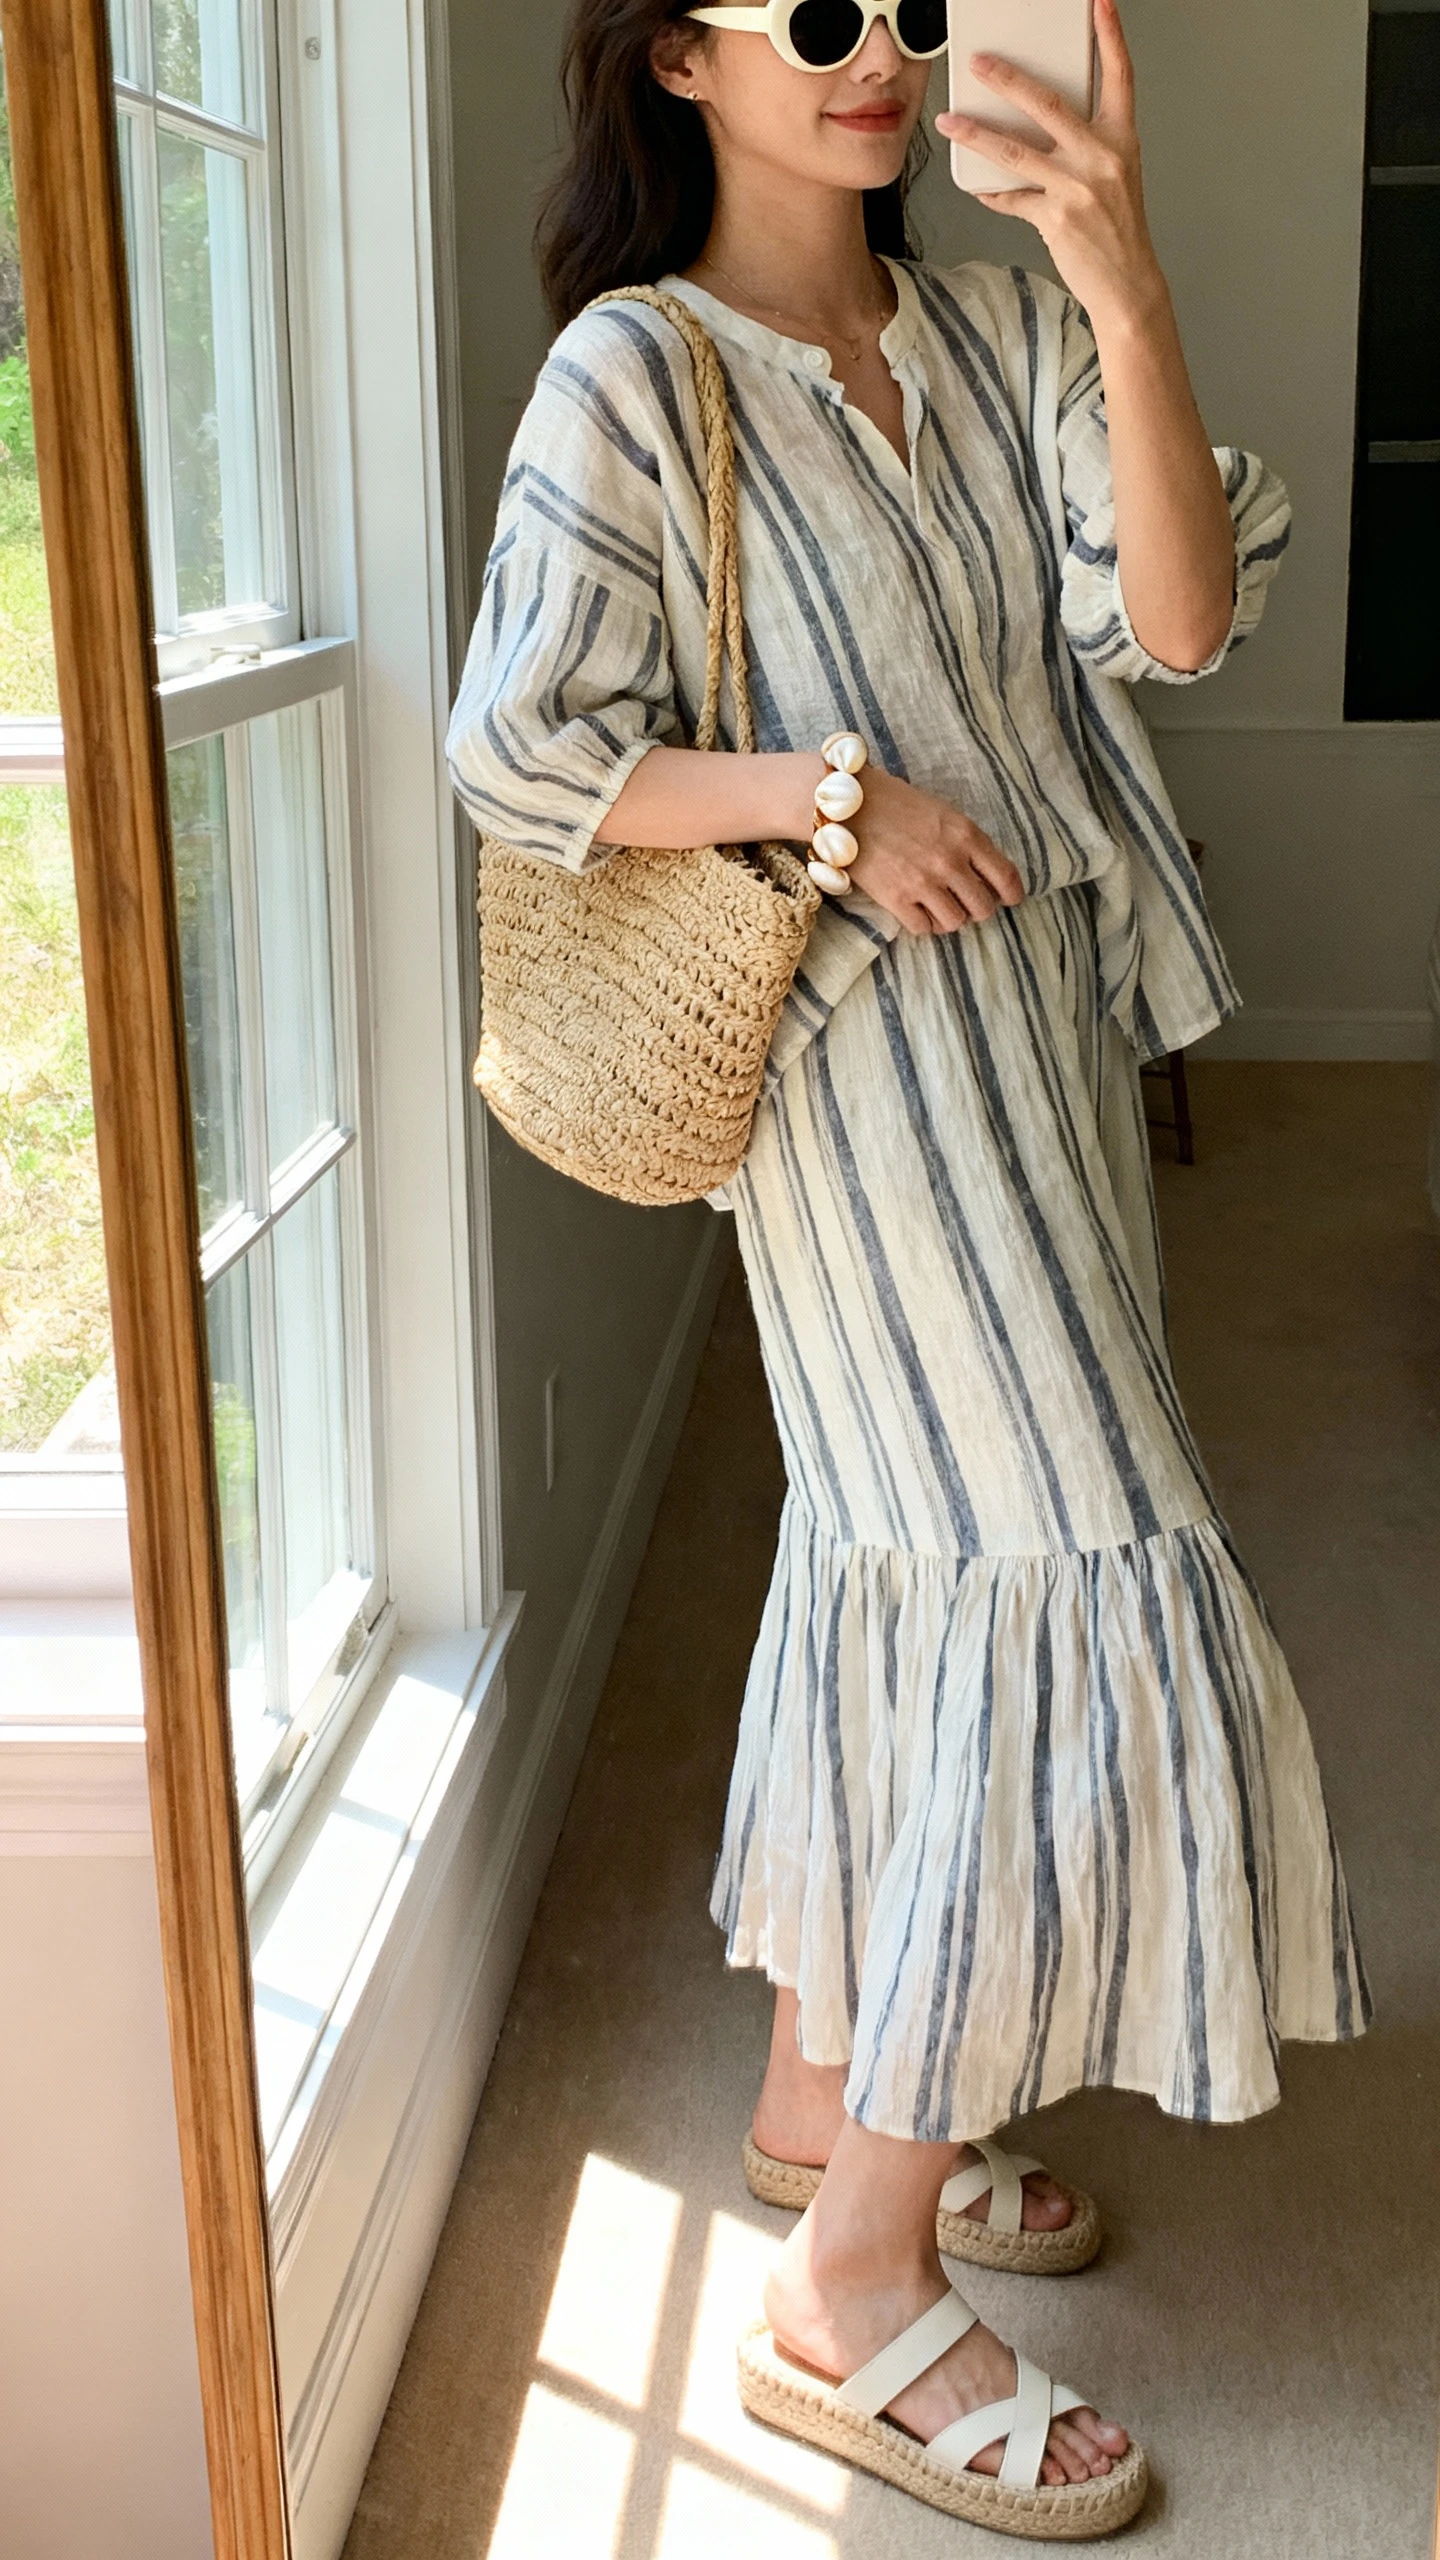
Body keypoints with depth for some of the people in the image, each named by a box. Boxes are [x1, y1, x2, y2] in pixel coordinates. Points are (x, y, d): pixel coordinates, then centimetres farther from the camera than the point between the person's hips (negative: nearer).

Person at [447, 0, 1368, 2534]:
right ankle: (854, 2290, 2)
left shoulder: (1000, 331, 9)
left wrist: (1128, 297, -18)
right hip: (869, 1055, -7)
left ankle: (826, 2086, 33)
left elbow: (1177, 621, -6)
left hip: (1043, 1017, 7)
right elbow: (516, 752, -8)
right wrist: (837, 794, -16)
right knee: (1079, 1590, -11)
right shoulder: (629, 374, -7)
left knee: (913, 1557, 14)